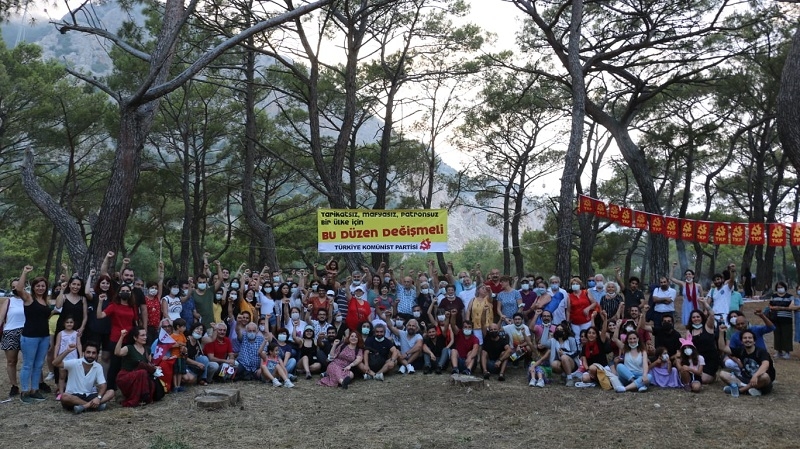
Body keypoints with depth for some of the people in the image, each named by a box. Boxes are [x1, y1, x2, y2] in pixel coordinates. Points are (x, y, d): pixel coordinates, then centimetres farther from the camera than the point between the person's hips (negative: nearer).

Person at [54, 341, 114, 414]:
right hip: (73, 397, -3)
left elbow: (103, 386, -4)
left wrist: (98, 397, -24)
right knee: (64, 397, -37)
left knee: (111, 392, -19)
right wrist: (67, 351, -27)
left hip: (89, 396, 3)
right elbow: (55, 363, -19)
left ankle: (83, 406, -32)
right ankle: (91, 405, -29)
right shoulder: (74, 363, -6)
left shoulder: (98, 367, 1)